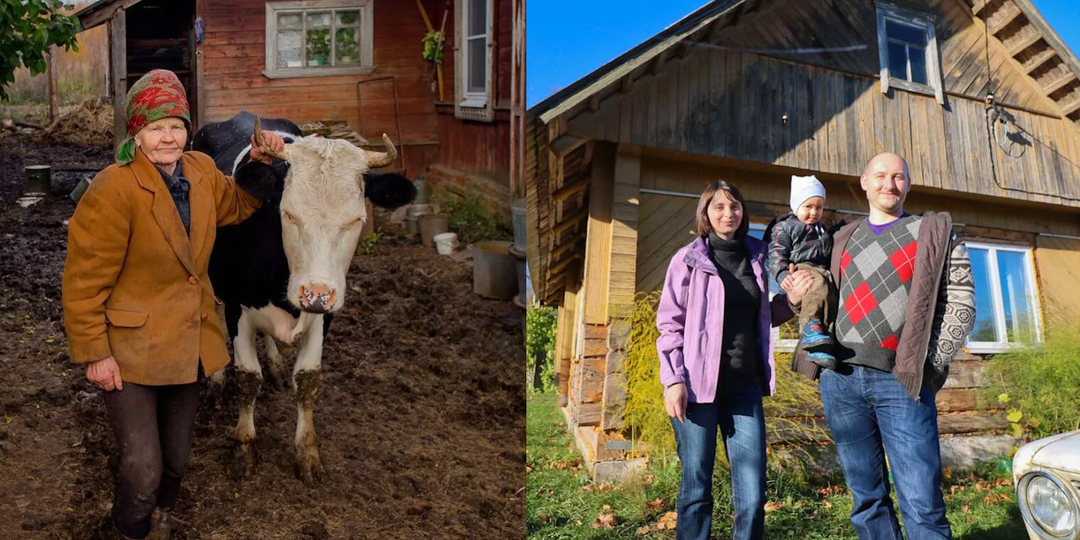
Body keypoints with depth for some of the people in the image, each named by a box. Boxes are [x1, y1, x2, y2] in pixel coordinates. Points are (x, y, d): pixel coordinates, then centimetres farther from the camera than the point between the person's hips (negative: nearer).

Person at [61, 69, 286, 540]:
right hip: (131, 351, -6)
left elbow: (236, 206, 23)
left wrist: (257, 163, 7)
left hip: (190, 345, 7)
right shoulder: (113, 190, -19)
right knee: (143, 470, -6)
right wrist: (93, 353, -16)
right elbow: (84, 280, -16)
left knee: (176, 460, 20)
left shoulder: (201, 172, 1)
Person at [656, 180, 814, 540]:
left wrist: (789, 301, 4)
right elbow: (669, 323, -3)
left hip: (745, 385, 4)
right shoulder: (689, 259, 1)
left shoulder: (755, 257, 13)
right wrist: (674, 381, -12)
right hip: (699, 385, -4)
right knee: (696, 488, 3)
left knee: (753, 495, 0)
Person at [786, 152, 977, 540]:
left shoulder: (935, 233, 8)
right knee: (867, 498, 10)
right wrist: (799, 299, 2)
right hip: (840, 379, 4)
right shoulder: (844, 239, 18)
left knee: (921, 505, -7)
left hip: (902, 381, -3)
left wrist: (930, 365, -7)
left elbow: (961, 304, 2)